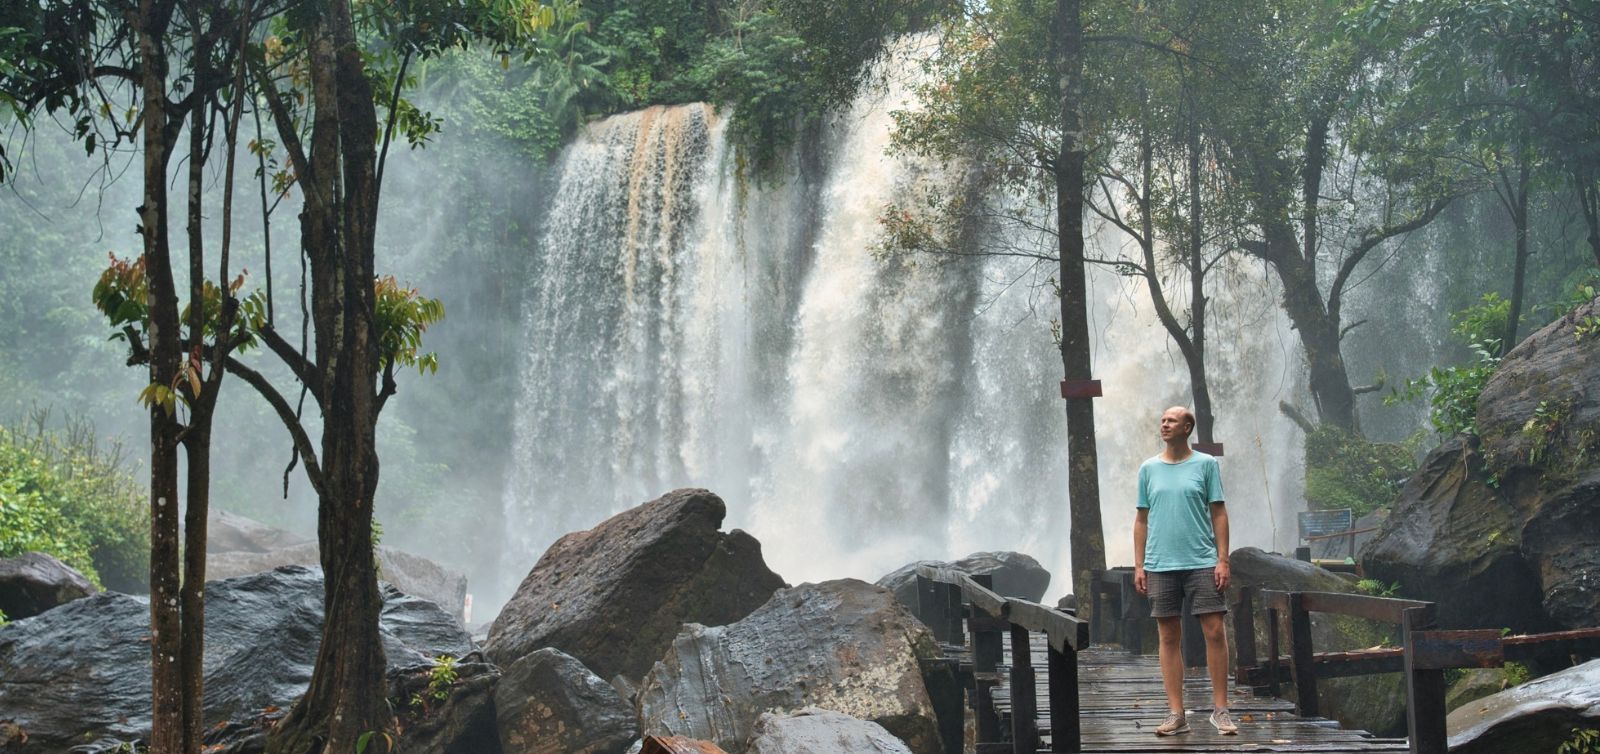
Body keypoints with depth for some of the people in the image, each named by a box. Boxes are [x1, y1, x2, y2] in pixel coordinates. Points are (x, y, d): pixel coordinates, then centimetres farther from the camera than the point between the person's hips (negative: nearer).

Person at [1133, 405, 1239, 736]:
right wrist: (1139, 566, 6)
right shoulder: (1148, 469, 10)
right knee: (1170, 638, 4)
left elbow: (1218, 514, 3)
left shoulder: (1206, 464, 4)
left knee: (1215, 632, -5)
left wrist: (1223, 560, -4)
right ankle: (1176, 714, 8)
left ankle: (1220, 709, 6)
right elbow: (1142, 520, 12)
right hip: (1160, 566, 2)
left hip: (1202, 562, -2)